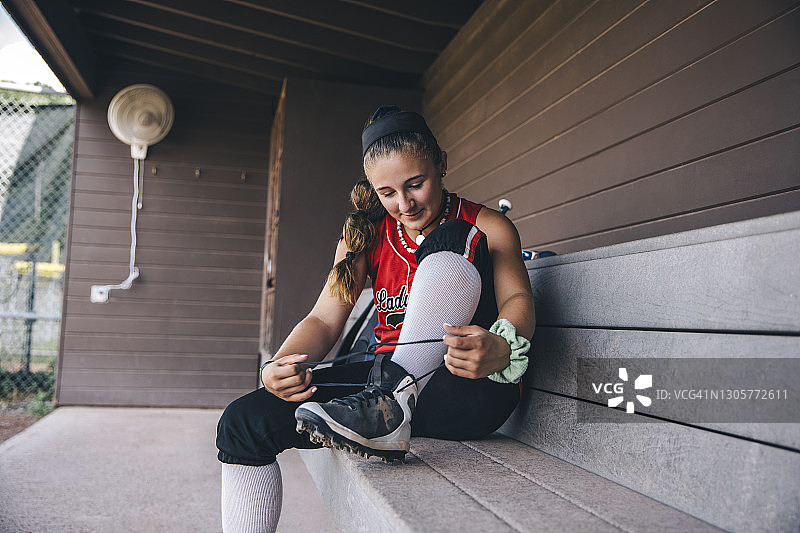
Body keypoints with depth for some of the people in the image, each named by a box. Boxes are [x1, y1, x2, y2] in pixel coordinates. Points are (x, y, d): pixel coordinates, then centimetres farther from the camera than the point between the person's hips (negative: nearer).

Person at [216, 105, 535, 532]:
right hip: (390, 377, 4)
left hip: (465, 389, -3)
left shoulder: (486, 228, 4)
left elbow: (518, 298, -10)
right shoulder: (366, 235, 13)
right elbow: (325, 320, 6)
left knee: (448, 244, -24)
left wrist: (501, 347, -35)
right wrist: (278, 366, -16)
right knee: (244, 422, -11)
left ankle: (389, 407, -37)